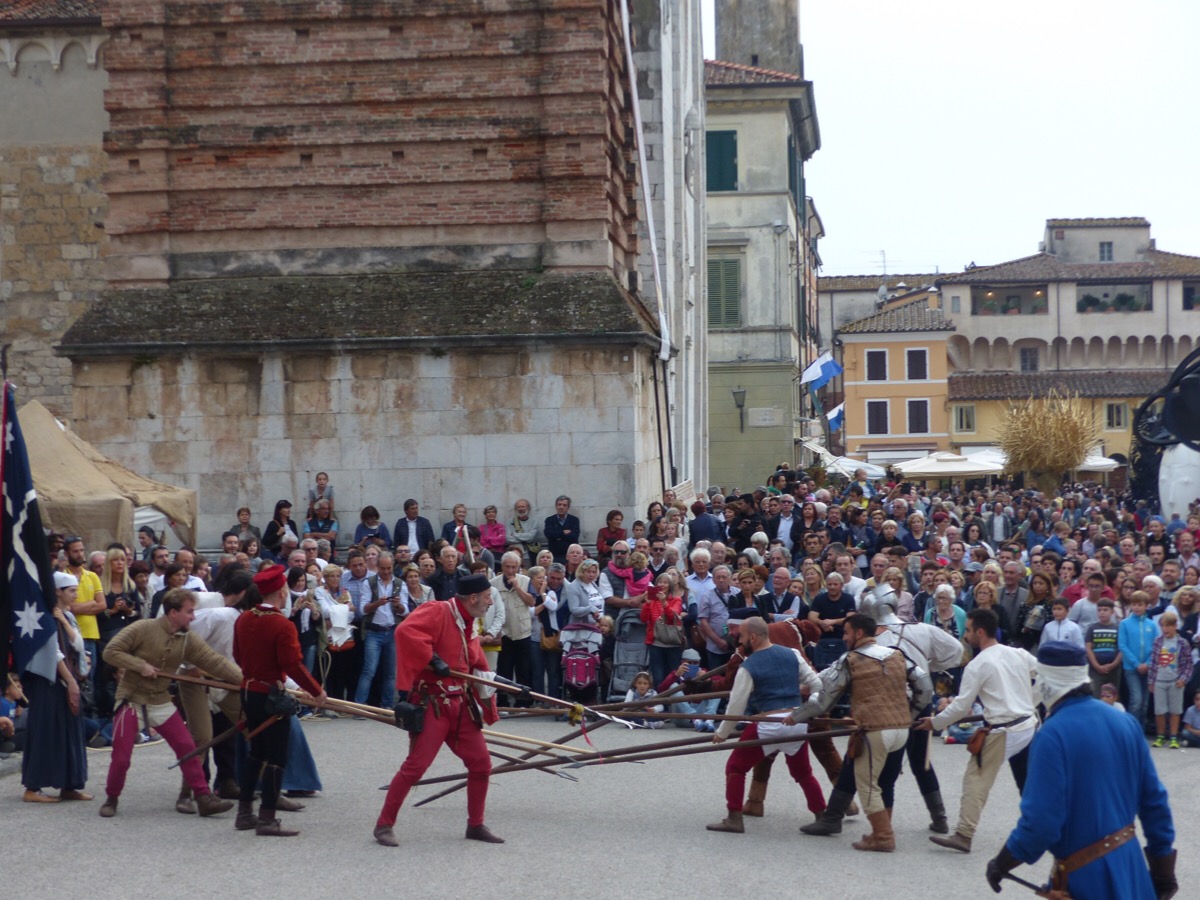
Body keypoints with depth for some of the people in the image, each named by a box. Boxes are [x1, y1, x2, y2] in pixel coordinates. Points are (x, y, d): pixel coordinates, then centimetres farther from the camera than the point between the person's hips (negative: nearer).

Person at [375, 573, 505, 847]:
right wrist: (432, 659, -29)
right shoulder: (437, 612, -13)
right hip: (431, 705, -8)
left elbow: (479, 668, 24)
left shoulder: (468, 627, 15)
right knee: (416, 765, -10)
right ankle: (384, 825, 3)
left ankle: (475, 825, 22)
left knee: (481, 764, 8)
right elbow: (405, 631, -30)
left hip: (461, 704, 8)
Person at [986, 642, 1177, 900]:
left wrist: (1002, 864, -5)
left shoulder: (1052, 735, -18)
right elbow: (1154, 801, 7)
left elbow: (1041, 823, -21)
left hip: (1086, 876, -7)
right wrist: (1163, 870, 16)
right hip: (1129, 866, 7)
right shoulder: (1126, 722, 2)